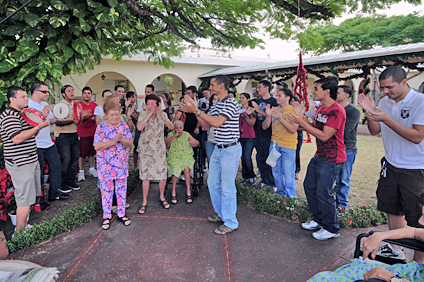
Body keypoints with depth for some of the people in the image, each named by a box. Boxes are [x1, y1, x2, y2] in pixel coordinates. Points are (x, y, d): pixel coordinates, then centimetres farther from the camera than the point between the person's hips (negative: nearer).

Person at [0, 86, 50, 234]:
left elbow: (30, 135, 23)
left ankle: (24, 225, 30)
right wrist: (39, 126, -23)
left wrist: (41, 120, 10)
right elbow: (17, 138, -27)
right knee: (25, 199, -4)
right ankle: (19, 233, 9)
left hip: (30, 160, 10)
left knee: (29, 196, 17)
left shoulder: (21, 114, 17)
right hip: (21, 165, -10)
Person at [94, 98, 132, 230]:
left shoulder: (124, 126, 0)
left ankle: (121, 214, 29)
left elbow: (130, 143, -2)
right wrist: (113, 142, -23)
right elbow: (97, 146, -15)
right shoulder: (101, 127, -6)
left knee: (122, 190, 12)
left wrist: (122, 140, -23)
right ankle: (106, 216, 25)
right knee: (106, 191, 9)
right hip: (106, 166, -2)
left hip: (121, 165, 2)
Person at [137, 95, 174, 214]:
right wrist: (150, 114, -19)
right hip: (145, 149, -1)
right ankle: (144, 201, 16)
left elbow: (171, 127, -13)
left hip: (160, 149, 2)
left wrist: (162, 114, -22)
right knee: (145, 175, 1)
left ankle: (162, 197, 27)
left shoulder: (162, 114, 2)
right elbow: (139, 127, -21)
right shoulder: (143, 114, -3)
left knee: (163, 174, 3)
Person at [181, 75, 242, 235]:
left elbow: (217, 122, -26)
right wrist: (195, 110, 1)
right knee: (213, 182, 16)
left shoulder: (231, 103, -14)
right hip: (218, 149, 9)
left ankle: (230, 222, 14)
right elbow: (206, 126, 11)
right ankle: (221, 213, 35)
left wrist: (196, 110, -21)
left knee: (227, 187, -2)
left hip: (230, 150, -9)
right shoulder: (216, 105, 14)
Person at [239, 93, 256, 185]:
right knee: (243, 157, 8)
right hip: (240, 136, 4)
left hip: (249, 137, -4)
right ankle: (245, 176, 19)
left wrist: (245, 116, -19)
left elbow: (252, 123, -8)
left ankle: (251, 176, 7)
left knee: (247, 157, -10)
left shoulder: (252, 110, -2)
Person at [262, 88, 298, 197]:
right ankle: (280, 192, 30)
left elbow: (293, 129, -16)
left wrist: (280, 118, -23)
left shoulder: (294, 110, -5)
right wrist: (268, 116, -13)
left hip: (288, 145, -4)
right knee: (276, 171, 12)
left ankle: (290, 196, 16)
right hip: (274, 144, 5)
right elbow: (264, 127, 4)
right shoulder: (273, 109, 8)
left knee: (288, 173, -2)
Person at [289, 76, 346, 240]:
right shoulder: (320, 108, 10)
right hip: (319, 156, 10)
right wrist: (302, 117, 1)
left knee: (323, 193, -5)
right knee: (309, 186, 15)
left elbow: (324, 136, -24)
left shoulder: (337, 111, -20)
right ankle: (319, 220, 33)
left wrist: (302, 122, -22)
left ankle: (332, 229, 16)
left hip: (331, 159, -10)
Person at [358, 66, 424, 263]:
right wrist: (370, 112, -9)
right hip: (391, 166, 6)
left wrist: (386, 119, -26)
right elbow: (375, 131, 7)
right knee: (394, 211, 17)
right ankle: (395, 250, 34)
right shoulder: (385, 102, 4)